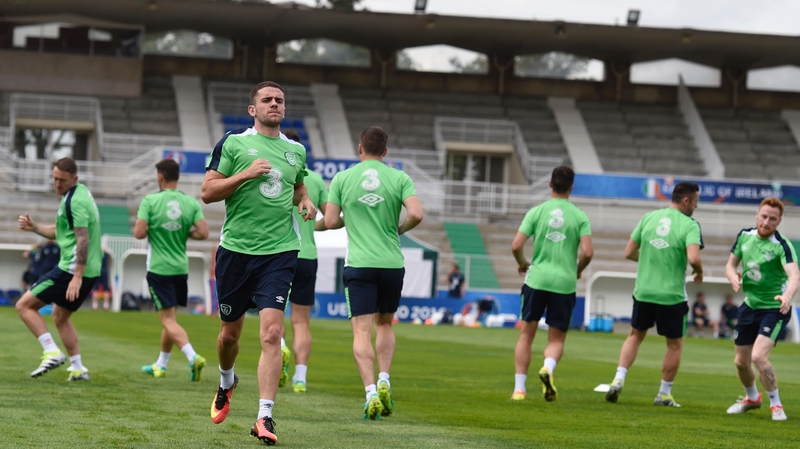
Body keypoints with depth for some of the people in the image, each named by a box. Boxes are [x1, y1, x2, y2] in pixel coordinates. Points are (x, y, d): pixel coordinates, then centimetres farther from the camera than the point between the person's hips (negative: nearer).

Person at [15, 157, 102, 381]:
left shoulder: (75, 201, -16)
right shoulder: (80, 193, 15)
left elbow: (83, 239, -24)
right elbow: (60, 231, 25)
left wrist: (77, 277, -28)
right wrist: (33, 227, 12)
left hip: (71, 270, -10)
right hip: (91, 271, 10)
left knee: (24, 306, -4)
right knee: (60, 316, 25)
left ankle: (52, 353, -13)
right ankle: (77, 368, 20)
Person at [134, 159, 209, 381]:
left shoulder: (150, 201, -9)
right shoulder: (191, 203, 0)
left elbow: (139, 233, -15)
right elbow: (203, 233, -7)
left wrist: (151, 230, 7)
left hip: (159, 269, -5)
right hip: (181, 268, 5)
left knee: (168, 320, -6)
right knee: (170, 318, 18)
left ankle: (193, 356, -27)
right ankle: (160, 365, 28)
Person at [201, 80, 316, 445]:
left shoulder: (296, 151, 12)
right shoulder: (233, 143, 0)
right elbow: (207, 192, -4)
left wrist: (304, 201, 9)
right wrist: (245, 174, -16)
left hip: (280, 251, 1)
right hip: (236, 250, -1)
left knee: (271, 333, -13)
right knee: (230, 331, 12)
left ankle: (264, 418, -15)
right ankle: (226, 382, 45)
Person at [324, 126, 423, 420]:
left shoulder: (342, 178, 2)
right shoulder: (399, 178, 2)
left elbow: (330, 222, 0)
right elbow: (416, 214, -10)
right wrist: (399, 229, 11)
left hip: (359, 264, -2)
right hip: (392, 263, 2)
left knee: (362, 332, -3)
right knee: (384, 324, 21)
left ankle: (371, 393, -17)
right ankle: (384, 381, 6)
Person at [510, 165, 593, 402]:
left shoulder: (537, 212, 1)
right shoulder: (580, 216, 1)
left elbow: (516, 246, -5)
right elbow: (587, 252, -8)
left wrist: (523, 264, 16)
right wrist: (577, 271, 12)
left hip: (536, 279, 0)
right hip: (565, 283, 0)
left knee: (526, 334, 10)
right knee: (556, 339, 9)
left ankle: (519, 388, 5)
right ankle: (548, 368, -22)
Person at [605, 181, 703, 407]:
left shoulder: (649, 217, 4)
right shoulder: (689, 225, -11)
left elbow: (629, 253, 6)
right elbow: (693, 258, -25)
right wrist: (699, 272, -4)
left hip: (643, 292, 4)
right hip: (672, 295, -4)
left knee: (635, 335, 22)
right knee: (675, 345, 14)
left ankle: (619, 380, 7)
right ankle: (664, 394, 17)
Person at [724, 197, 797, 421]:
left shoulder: (782, 246, -21)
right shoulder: (745, 236, -3)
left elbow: (794, 275, -36)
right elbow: (731, 264, 10)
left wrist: (787, 295, -57)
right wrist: (733, 277, -14)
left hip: (774, 309, -6)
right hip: (750, 306, 6)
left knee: (758, 356, -23)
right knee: (741, 361, 13)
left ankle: (776, 404, -4)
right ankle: (752, 398, 42)